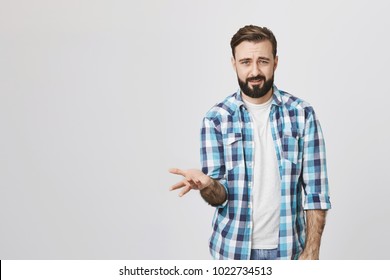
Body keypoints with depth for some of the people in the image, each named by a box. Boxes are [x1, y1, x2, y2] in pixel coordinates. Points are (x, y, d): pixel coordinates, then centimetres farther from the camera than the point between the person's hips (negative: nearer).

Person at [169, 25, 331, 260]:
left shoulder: (302, 113, -5)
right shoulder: (217, 118, -6)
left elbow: (316, 189, -4)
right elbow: (220, 195, -6)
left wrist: (312, 250, -9)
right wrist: (207, 184, -28)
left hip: (287, 249, 0)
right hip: (233, 249, 0)